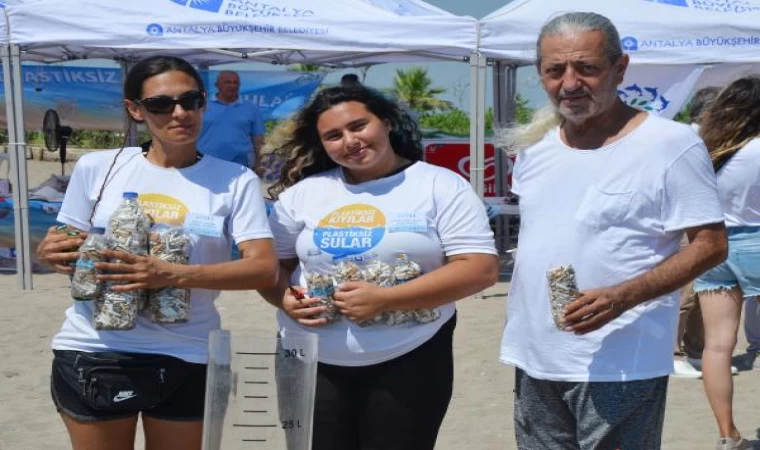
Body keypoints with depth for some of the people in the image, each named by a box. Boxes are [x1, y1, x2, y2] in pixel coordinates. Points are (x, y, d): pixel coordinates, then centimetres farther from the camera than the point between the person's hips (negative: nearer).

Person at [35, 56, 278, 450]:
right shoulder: (97, 168, 1)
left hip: (184, 358, -1)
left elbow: (265, 268, -11)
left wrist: (175, 275, -24)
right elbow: (65, 245, 12)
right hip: (92, 352, 1)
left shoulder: (235, 181, -4)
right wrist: (51, 252, -13)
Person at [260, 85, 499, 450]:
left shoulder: (441, 186, -3)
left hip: (408, 364, -2)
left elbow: (481, 269, -11)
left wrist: (385, 299, -19)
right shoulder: (302, 192, 8)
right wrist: (285, 299, -10)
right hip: (313, 365, 3)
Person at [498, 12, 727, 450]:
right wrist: (520, 315, 13)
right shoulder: (535, 145, 7)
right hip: (534, 357, 6)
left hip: (620, 365, -6)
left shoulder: (672, 144, -12)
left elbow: (711, 245, -12)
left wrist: (623, 296, -25)